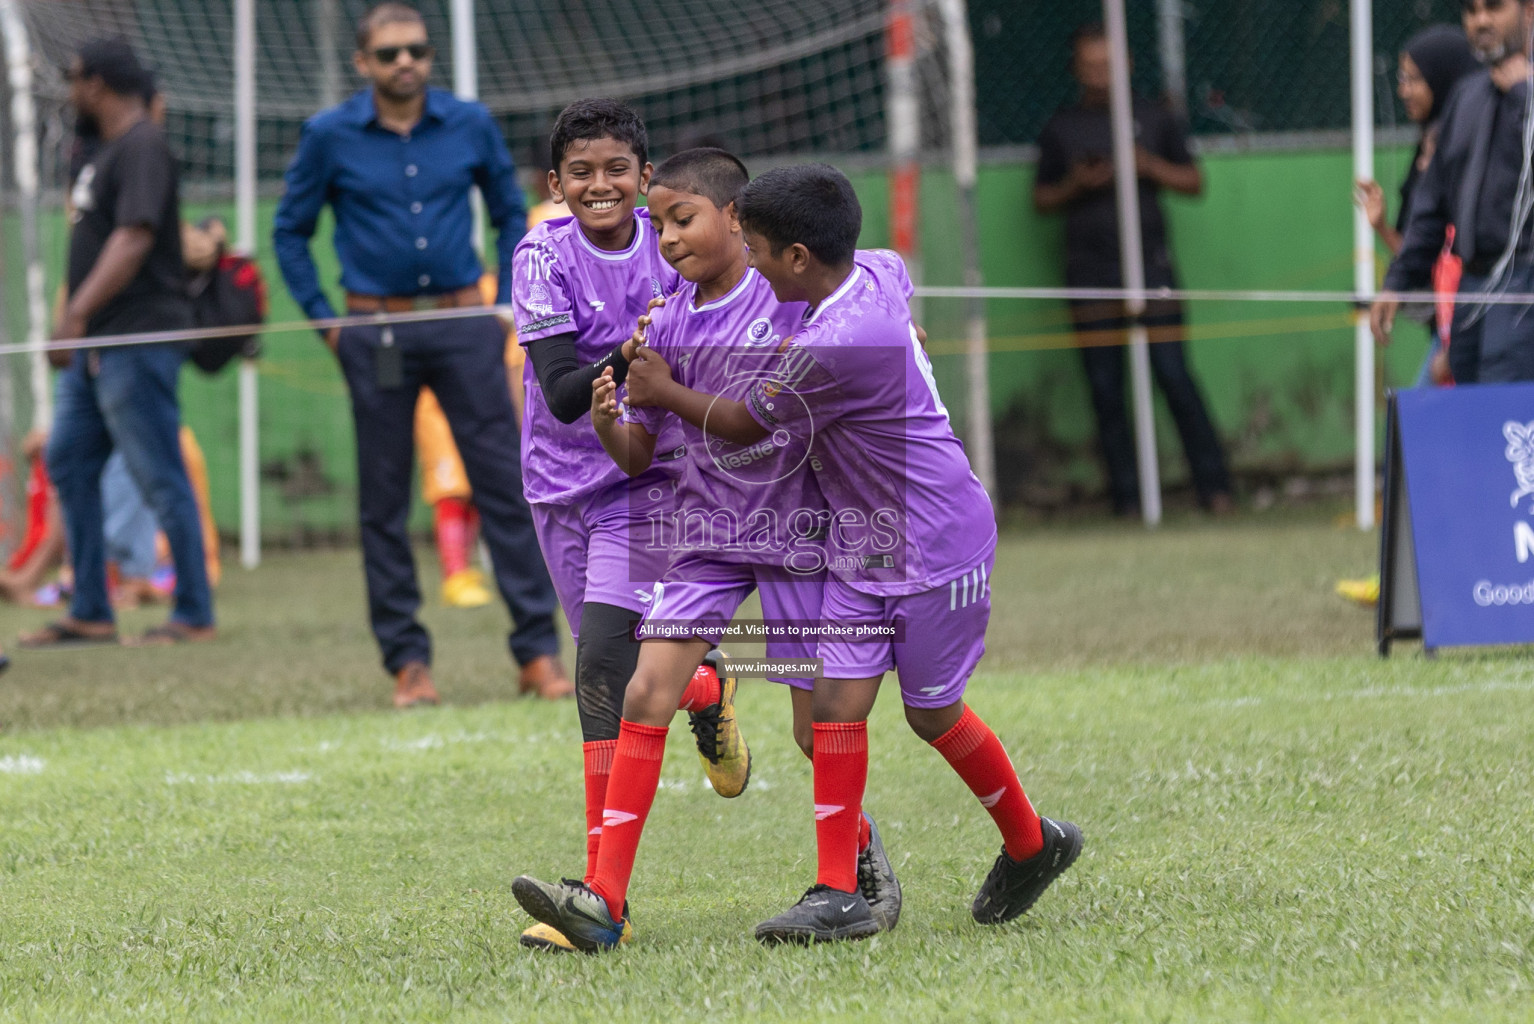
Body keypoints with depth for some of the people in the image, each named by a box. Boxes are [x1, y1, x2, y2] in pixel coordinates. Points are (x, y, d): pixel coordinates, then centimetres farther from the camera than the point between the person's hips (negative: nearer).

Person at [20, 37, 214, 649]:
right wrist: (76, 323, 18)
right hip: (96, 345, 11)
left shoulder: (142, 147, -13)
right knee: (68, 465, 11)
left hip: (137, 340, -11)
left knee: (160, 478, -7)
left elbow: (134, 237, -24)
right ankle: (90, 615, 15)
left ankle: (194, 616, -2)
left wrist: (78, 313, -28)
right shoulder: (107, 150, 19)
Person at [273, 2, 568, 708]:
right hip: (377, 336, -1)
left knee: (505, 484, -5)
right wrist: (325, 322, 3)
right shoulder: (330, 137, -1)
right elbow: (290, 231, 9)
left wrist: (507, 304, 8)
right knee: (383, 501, 2)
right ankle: (407, 661, 9)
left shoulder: (470, 126, 3)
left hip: (463, 327, 1)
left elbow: (510, 214, 16)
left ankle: (538, 653, -3)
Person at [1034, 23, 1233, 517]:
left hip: (1150, 265, -1)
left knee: (1175, 378, -8)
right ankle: (1126, 498, 3)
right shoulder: (1061, 129, 11)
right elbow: (1042, 198, 14)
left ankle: (1214, 488, -4)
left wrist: (1149, 166, -7)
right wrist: (1075, 184, -6)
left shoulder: (1154, 119, 9)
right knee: (1105, 390, -1)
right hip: (1090, 273, 2)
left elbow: (1193, 181, 11)